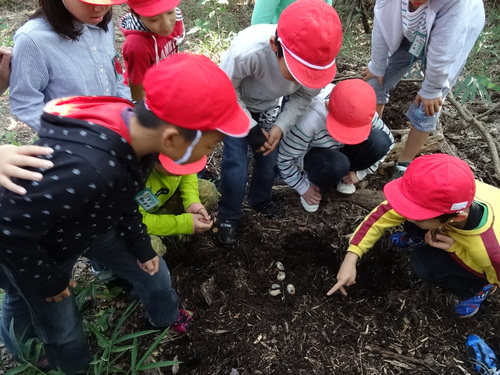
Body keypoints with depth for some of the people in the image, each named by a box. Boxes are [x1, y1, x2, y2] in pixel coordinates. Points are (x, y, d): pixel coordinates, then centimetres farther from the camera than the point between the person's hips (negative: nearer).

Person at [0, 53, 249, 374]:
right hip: (30, 246, -6)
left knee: (151, 269, 17)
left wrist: (141, 247, 6)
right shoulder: (83, 168, -48)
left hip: (91, 222, 6)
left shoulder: (138, 130, -20)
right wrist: (49, 282, -15)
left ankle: (167, 318, 48)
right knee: (63, 332, 15)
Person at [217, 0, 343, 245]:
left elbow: (303, 96, -11)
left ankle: (260, 200, 38)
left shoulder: (317, 60, -32)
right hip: (235, 106, -3)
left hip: (269, 107, 3)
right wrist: (250, 127, -24)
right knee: (236, 164, -8)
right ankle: (228, 216, 17)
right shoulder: (248, 51, -44)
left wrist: (280, 127, -21)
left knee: (270, 159, 7)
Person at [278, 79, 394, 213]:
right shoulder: (310, 120, -38)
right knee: (335, 164, -39)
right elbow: (284, 157, -26)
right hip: (309, 156, -4)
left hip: (339, 151, 5)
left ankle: (341, 176, 1)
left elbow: (387, 140, -6)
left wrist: (360, 173, -8)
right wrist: (303, 188, -14)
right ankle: (313, 184, -4)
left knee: (379, 141, -24)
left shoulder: (364, 114, -23)